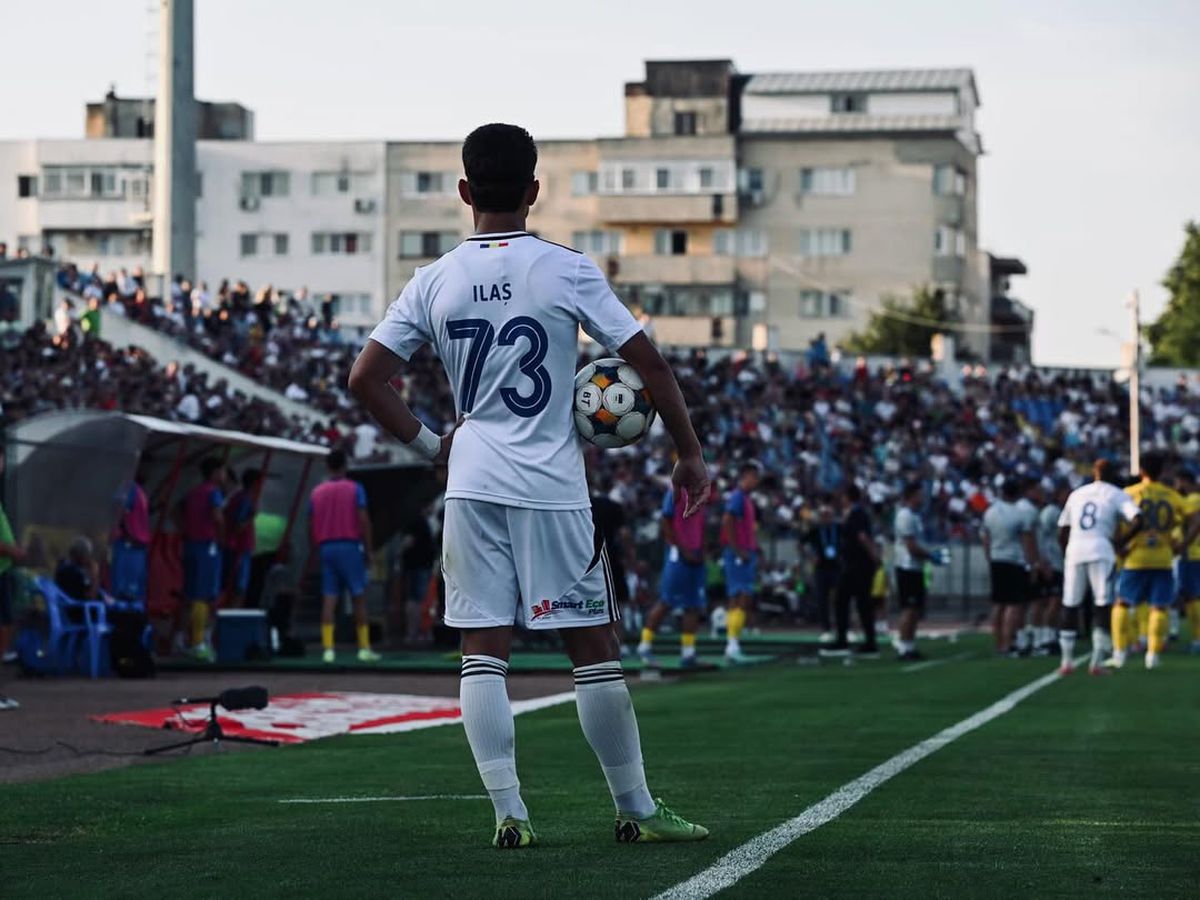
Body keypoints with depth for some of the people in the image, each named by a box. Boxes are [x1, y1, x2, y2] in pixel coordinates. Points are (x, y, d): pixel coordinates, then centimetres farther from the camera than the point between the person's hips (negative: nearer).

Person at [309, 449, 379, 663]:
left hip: (326, 547, 3)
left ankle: (328, 648, -6)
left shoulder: (317, 492, 10)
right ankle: (364, 648, 1)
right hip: (350, 546, -3)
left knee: (329, 599, 1)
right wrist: (368, 550, -3)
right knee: (359, 598, 2)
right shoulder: (355, 489, -2)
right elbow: (363, 520, -9)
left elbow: (311, 526, 8)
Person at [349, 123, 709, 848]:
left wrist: (430, 444, 11)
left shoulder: (435, 282, 4)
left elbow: (366, 378, 2)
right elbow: (649, 361, -6)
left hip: (472, 486, 3)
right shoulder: (567, 270, -5)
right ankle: (637, 810, 11)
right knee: (595, 647, 5)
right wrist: (690, 454, 4)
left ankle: (508, 812, -1)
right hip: (552, 488, -3)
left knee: (484, 651, 4)